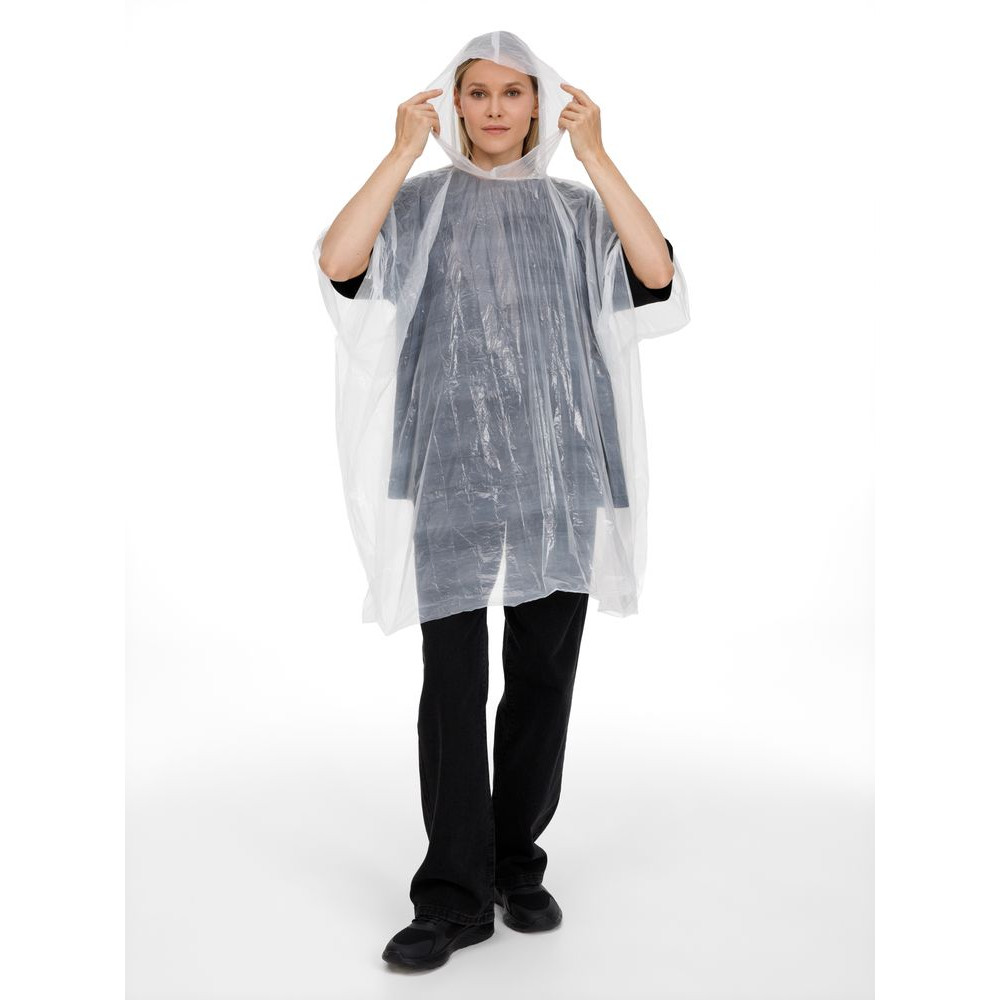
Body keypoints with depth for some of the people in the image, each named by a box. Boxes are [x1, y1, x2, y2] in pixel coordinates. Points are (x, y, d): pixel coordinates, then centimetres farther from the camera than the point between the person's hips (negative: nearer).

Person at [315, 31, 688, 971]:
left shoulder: (572, 206, 13)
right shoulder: (423, 203, 10)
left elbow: (656, 271, -6)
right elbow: (338, 261, -9)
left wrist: (595, 154, -4)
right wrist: (402, 150, -6)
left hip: (558, 468, 2)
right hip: (454, 465, -1)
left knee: (542, 673, 6)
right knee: (452, 675, -5)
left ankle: (517, 866, 21)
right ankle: (455, 894, 3)